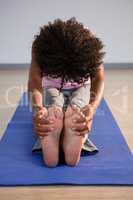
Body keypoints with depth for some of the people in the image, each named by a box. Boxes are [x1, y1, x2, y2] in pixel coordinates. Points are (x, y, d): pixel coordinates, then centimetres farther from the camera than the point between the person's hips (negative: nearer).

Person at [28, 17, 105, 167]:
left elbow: (99, 79, -44)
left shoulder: (90, 44, -35)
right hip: (52, 87, 0)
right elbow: (34, 81, -43)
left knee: (76, 112, -33)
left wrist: (92, 107, -66)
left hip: (80, 87, 1)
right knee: (53, 113, -35)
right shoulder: (40, 46, -35)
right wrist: (37, 108, -66)